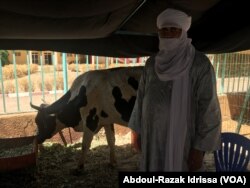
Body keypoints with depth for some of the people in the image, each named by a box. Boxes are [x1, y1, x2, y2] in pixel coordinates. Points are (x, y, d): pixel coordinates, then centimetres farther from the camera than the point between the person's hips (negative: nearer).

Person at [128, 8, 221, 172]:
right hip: (154, 138, 5)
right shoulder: (152, 64, 1)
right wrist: (139, 132, 10)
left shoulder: (200, 63, -14)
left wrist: (199, 149, -14)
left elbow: (209, 107, -14)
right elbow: (142, 98, 7)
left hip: (183, 139, -4)